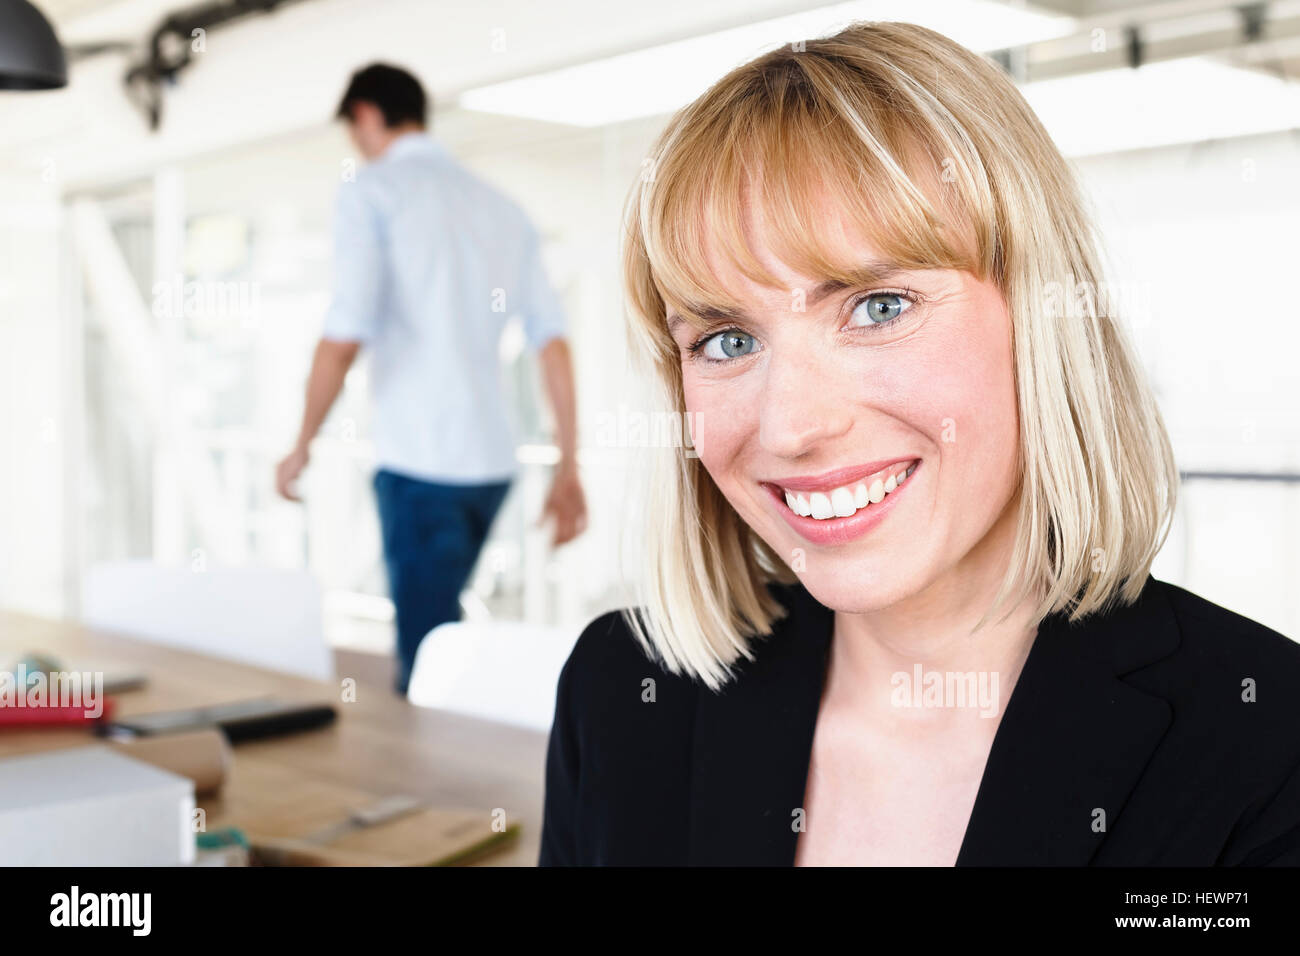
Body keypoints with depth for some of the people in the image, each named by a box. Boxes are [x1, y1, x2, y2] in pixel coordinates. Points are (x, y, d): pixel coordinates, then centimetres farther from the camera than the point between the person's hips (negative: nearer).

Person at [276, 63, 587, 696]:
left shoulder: (370, 192, -2)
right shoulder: (501, 208, 15)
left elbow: (344, 337, -13)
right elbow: (553, 341, 8)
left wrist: (301, 446, 0)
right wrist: (568, 470, 10)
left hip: (419, 462, -6)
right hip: (493, 460, 7)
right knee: (437, 626, 21)